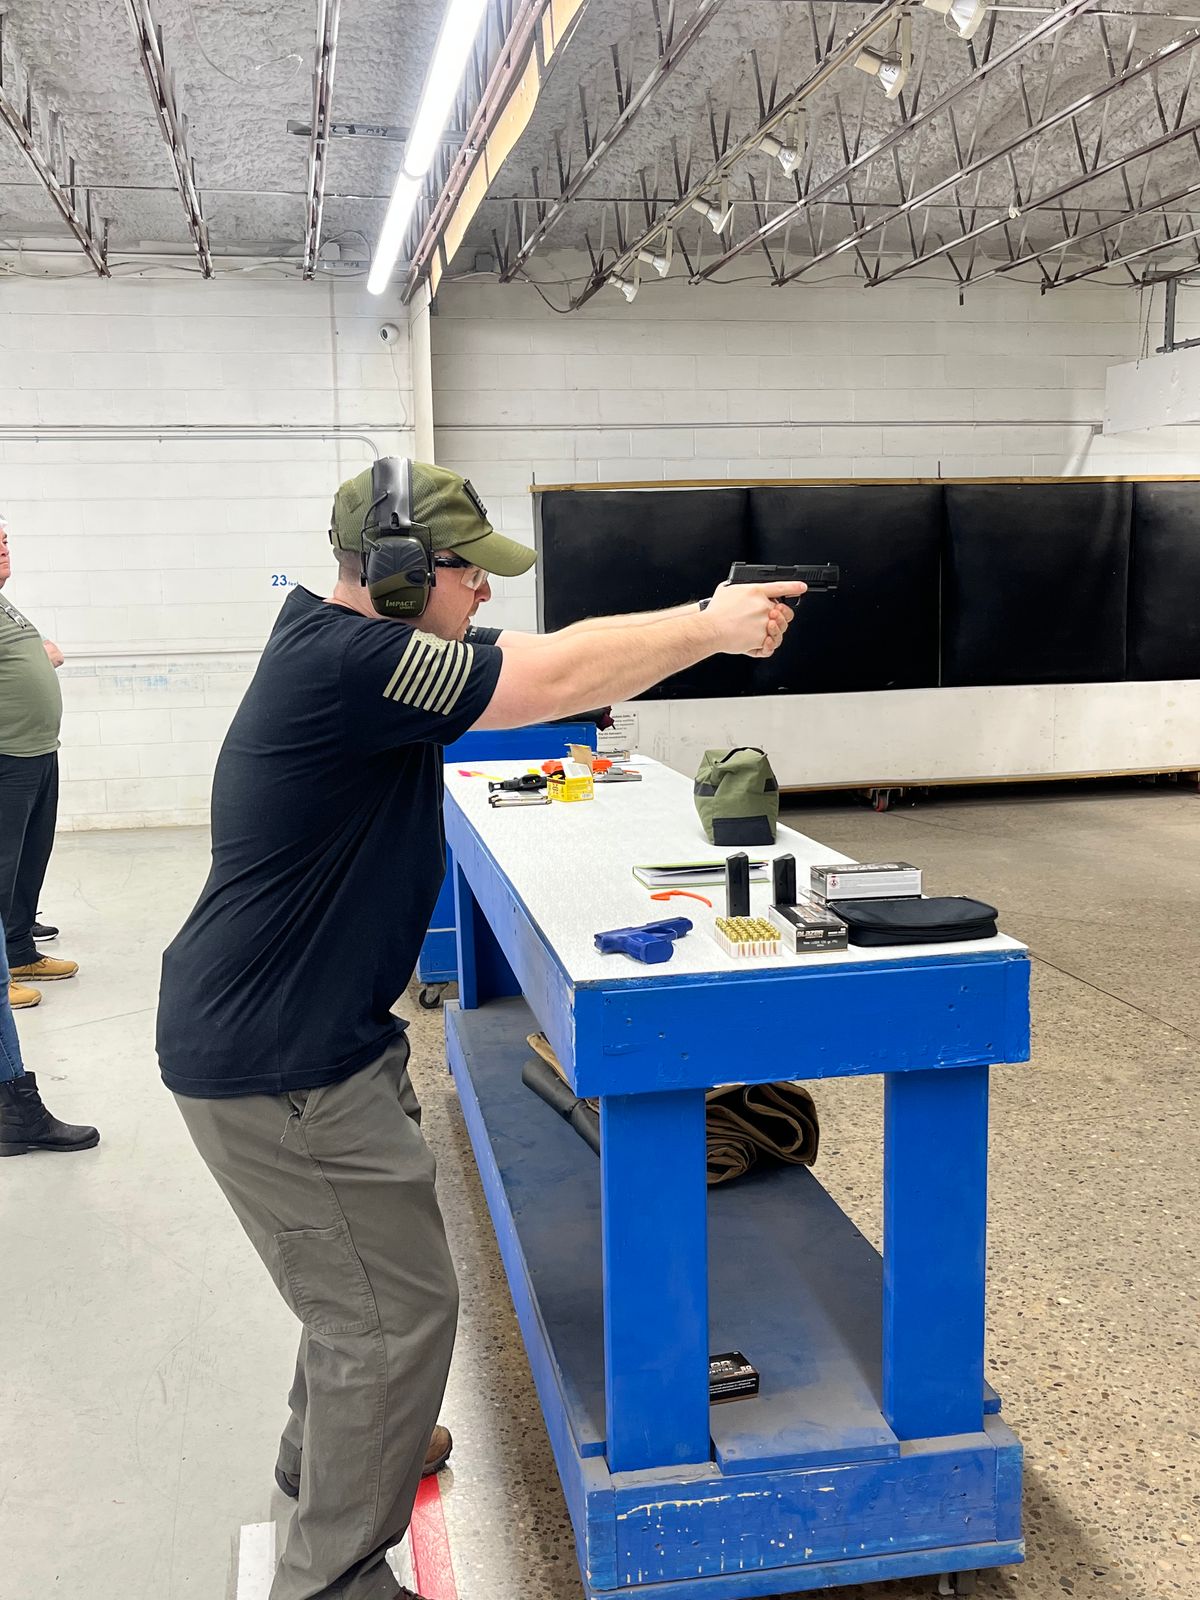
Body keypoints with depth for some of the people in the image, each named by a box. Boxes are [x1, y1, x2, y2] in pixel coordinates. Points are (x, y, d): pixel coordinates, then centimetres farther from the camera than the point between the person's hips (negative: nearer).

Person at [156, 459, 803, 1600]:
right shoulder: (345, 661, -25)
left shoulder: (343, 644, 7)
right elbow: (558, 676, -25)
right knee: (398, 1306, 0)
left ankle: (326, 1445, 51)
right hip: (272, 1063, -11)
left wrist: (707, 617, 1)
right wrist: (714, 629, -12)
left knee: (368, 1256, 28)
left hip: (315, 1032, 11)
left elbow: (543, 660, 9)